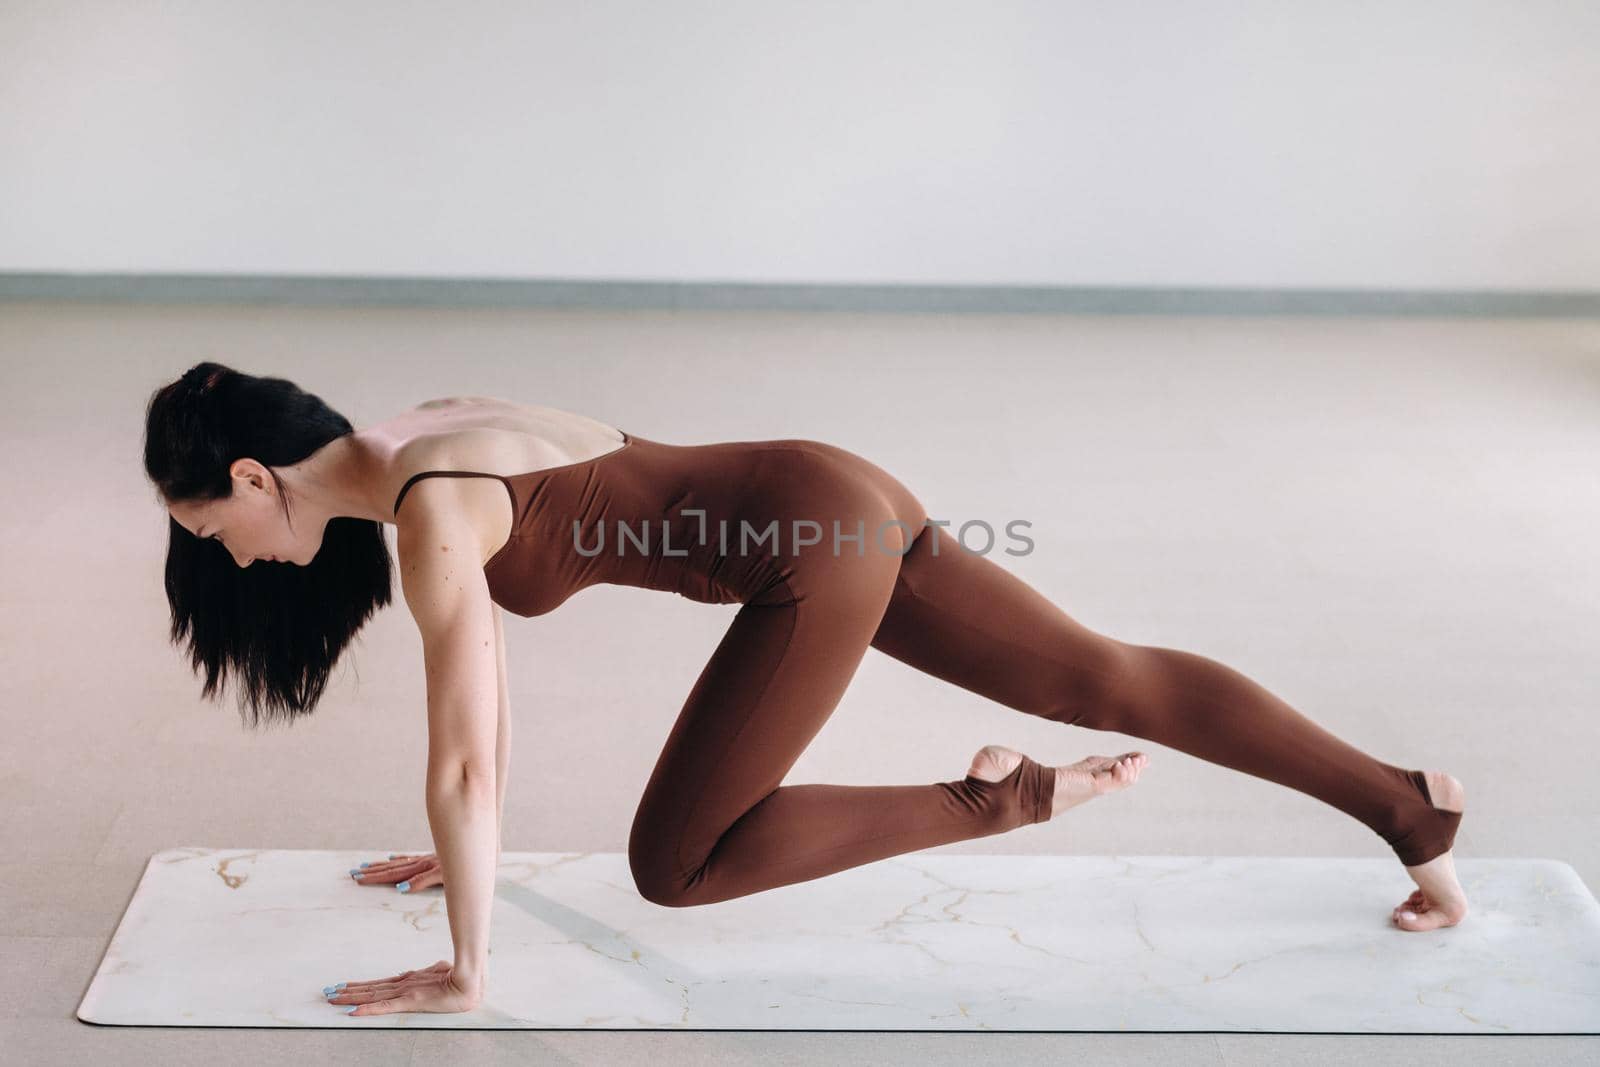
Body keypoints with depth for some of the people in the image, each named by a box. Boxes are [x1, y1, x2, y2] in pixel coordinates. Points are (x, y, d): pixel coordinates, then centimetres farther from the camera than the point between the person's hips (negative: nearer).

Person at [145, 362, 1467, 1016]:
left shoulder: (428, 516, -16)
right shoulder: (414, 439, 12)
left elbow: (461, 758, -16)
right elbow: (483, 657, 23)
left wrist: (465, 971, -6)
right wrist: (464, 847, 30)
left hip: (810, 538, -9)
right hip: (843, 497, 9)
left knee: (675, 868, -1)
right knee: (1110, 679, 13)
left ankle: (996, 801, -2)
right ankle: (1411, 806, 21)